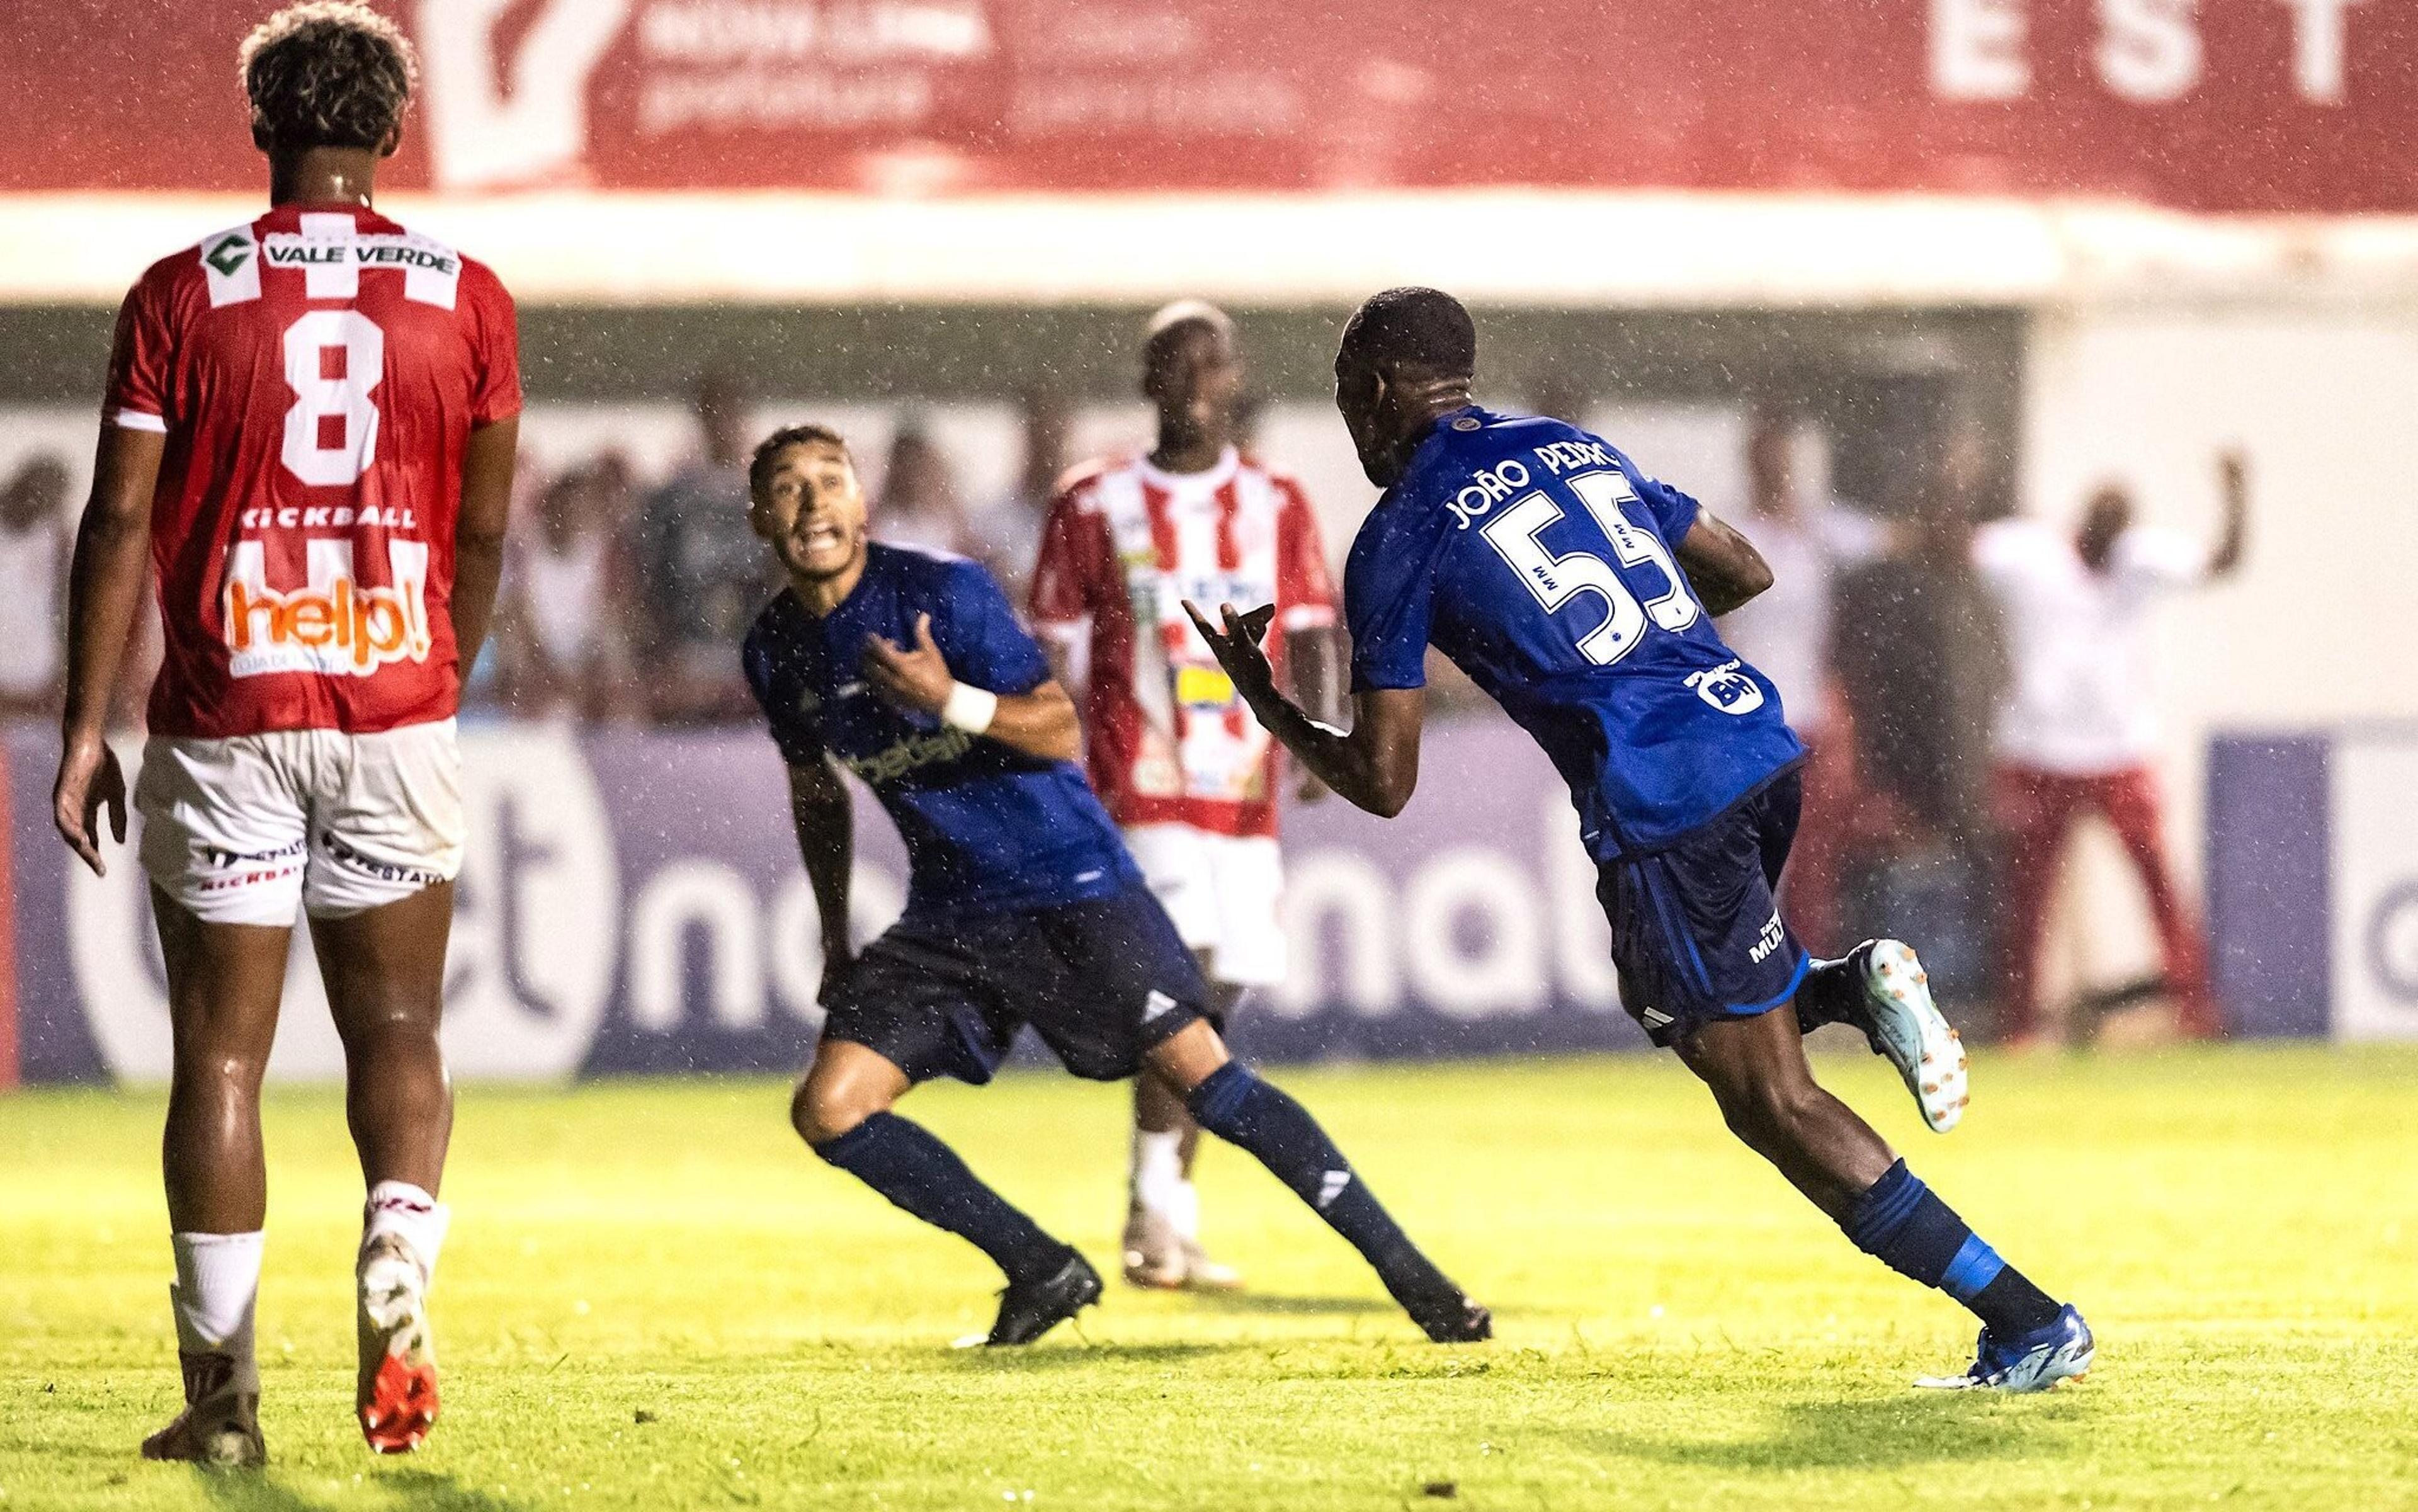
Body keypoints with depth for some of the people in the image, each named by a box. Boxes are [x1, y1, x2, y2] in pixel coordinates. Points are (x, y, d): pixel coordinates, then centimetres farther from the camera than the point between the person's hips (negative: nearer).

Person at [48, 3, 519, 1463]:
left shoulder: (184, 295, -1)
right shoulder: (465, 298, 3)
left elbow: (123, 521, -4)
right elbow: (482, 532, 9)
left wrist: (85, 727, 0)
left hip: (226, 722, -1)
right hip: (397, 712, 1)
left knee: (220, 1052, 5)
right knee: (398, 1028, 11)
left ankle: (223, 1391, 4)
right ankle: (400, 1264, -16)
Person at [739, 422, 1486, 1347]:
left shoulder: (942, 592, -14)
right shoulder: (776, 651, 2)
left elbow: (1059, 730, -16)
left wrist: (953, 701, -33)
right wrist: (835, 938, 22)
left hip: (1067, 884, -6)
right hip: (947, 915, 6)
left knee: (1204, 1077, -16)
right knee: (827, 1110, -8)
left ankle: (1411, 1276, -10)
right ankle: (1044, 1273, 4)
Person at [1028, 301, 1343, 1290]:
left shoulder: (1275, 506, 9)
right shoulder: (1095, 507, 1)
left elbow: (1309, 639, 6)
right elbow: (1056, 660, 3)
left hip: (1245, 792, 4)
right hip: (1141, 790, -4)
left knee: (1213, 1003, 6)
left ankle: (1167, 1233, 16)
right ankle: (1157, 1209, -14)